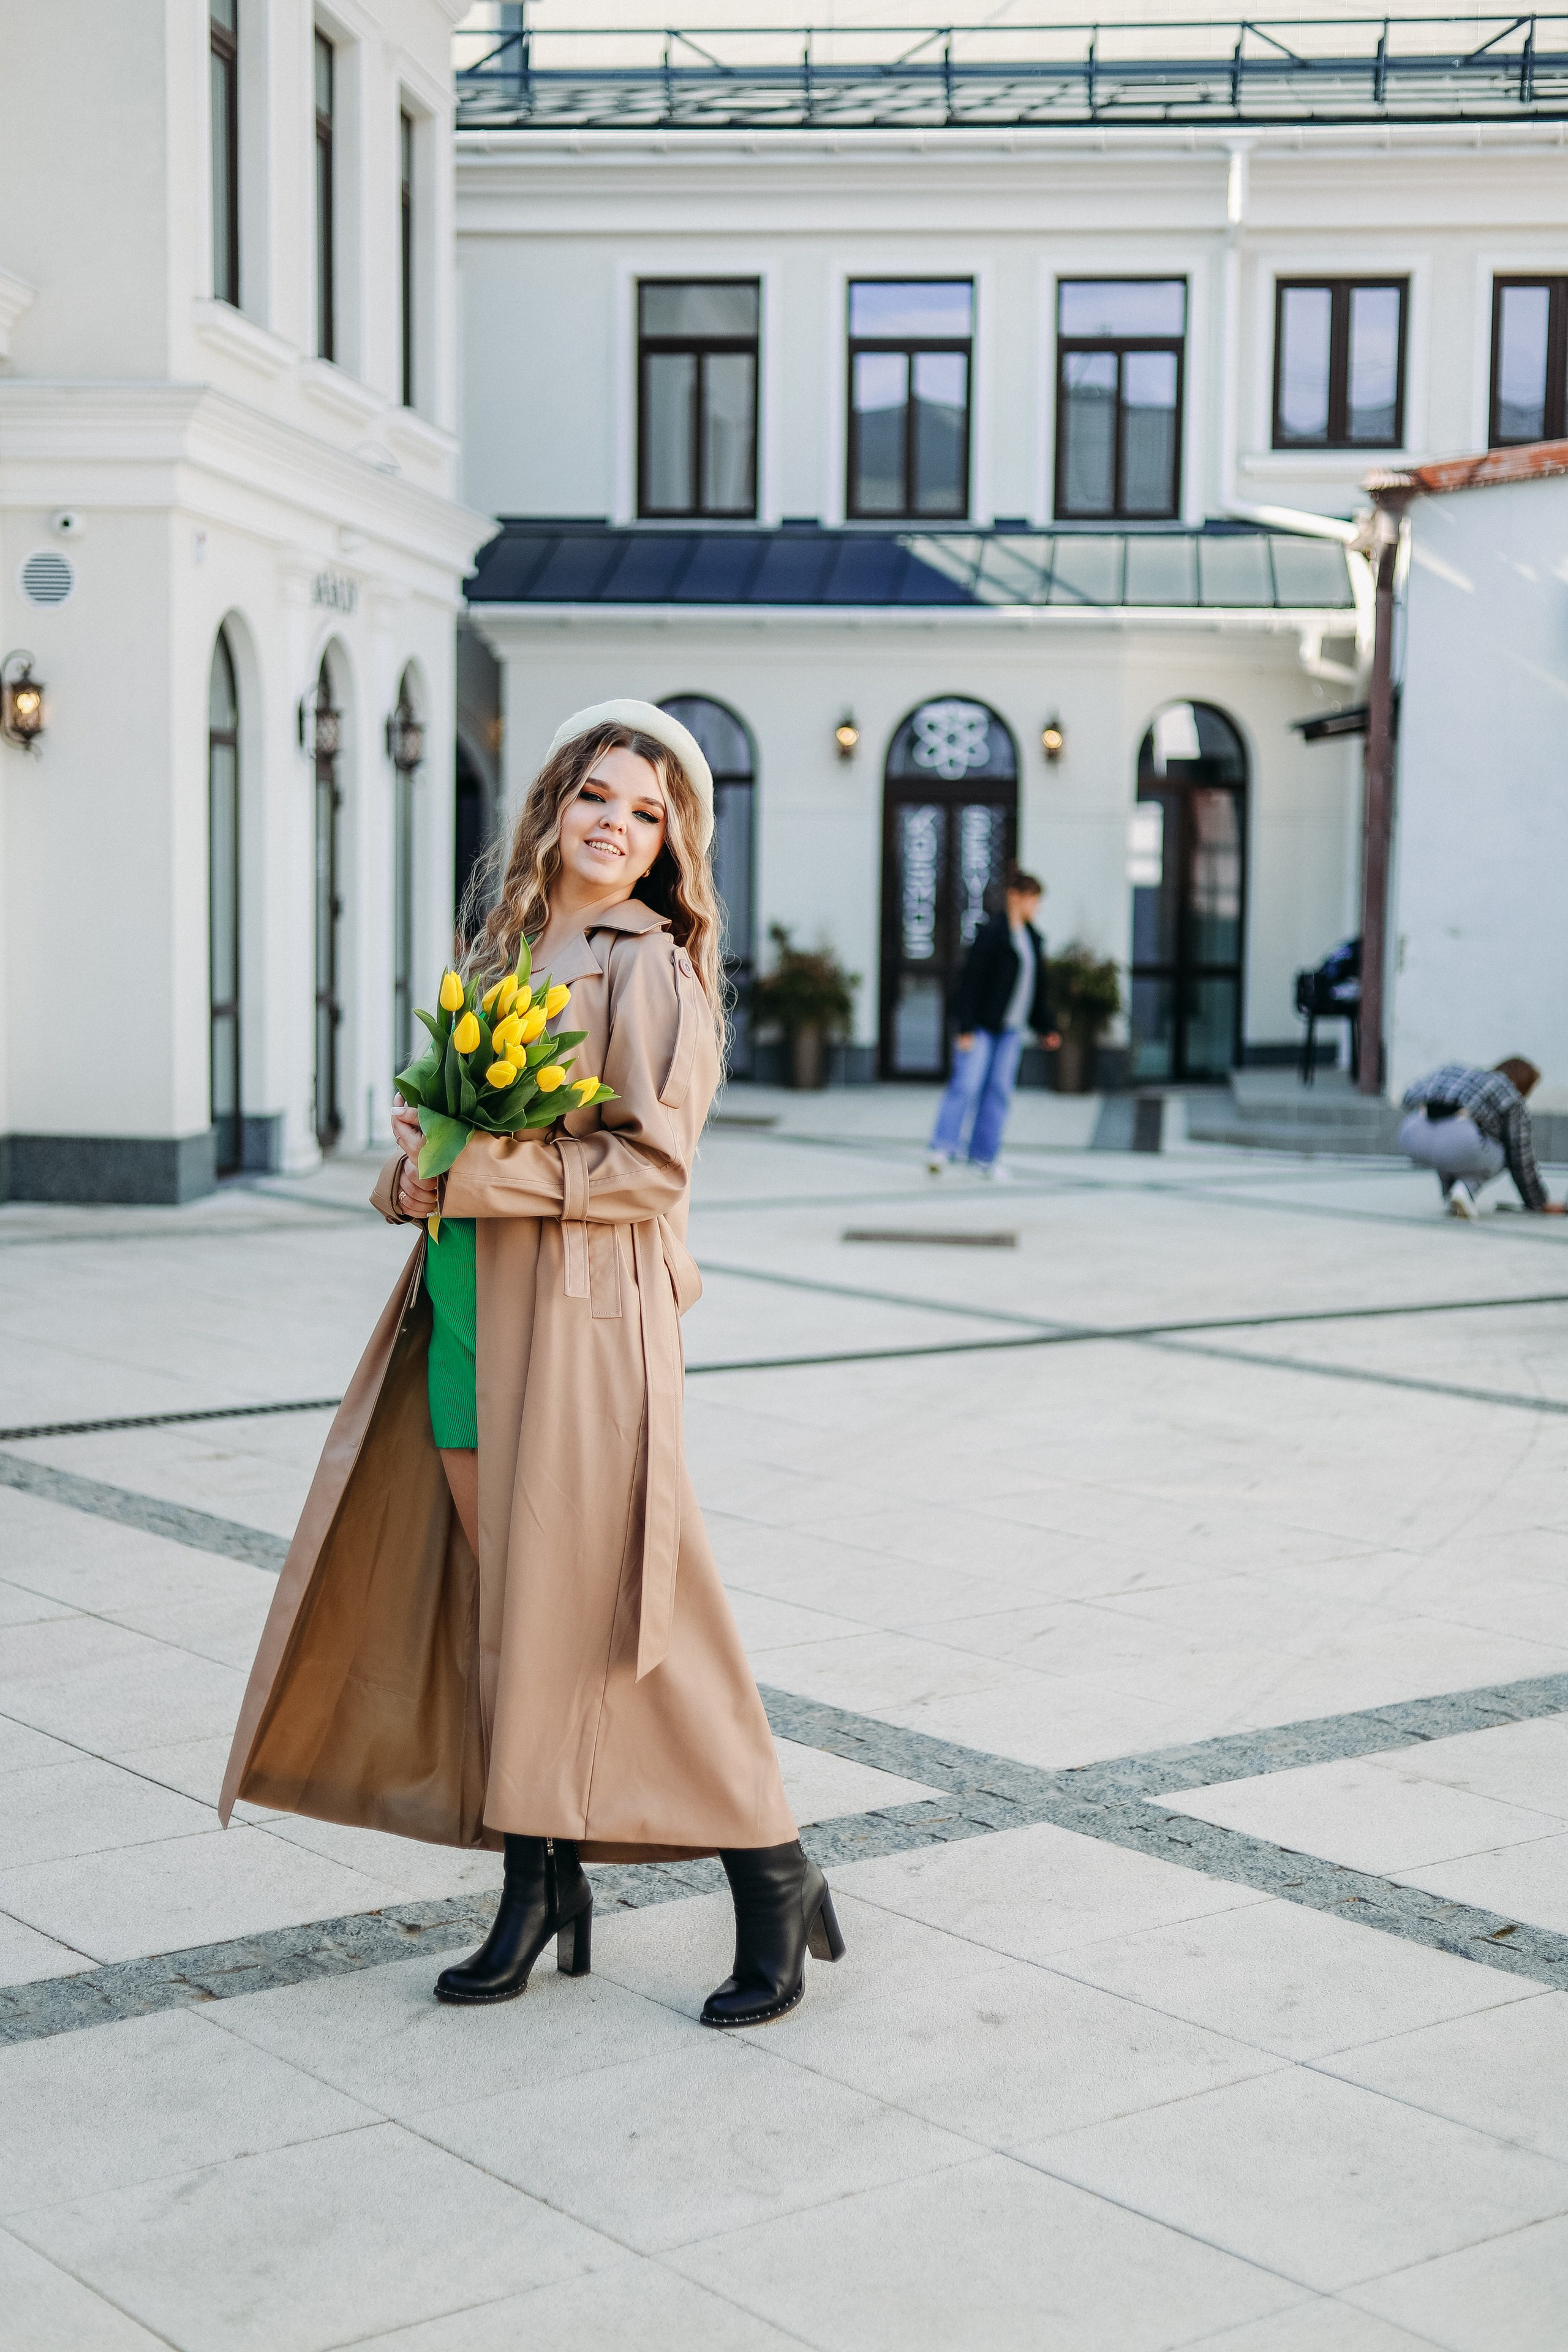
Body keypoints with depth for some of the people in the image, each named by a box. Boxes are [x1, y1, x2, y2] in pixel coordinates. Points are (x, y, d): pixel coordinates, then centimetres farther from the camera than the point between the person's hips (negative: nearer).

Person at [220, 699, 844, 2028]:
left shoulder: (652, 971, -6)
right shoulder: (503, 951, 16)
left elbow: (651, 1166, -14)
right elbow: (443, 1124, 21)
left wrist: (474, 1176, -16)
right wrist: (417, 1166, -1)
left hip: (583, 1311, -7)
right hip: (471, 1300, 7)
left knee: (591, 1599, -5)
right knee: (497, 1604, 9)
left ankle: (773, 1881, 7)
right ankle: (539, 1882, 20)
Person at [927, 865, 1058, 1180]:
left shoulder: (1033, 939, 12)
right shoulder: (991, 933, -12)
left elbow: (1037, 988, 20)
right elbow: (971, 980, -14)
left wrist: (1044, 1028, 18)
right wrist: (966, 1028, -18)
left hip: (1011, 1029, 7)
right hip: (982, 1026, -7)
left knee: (1000, 1090, 7)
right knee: (966, 1084, -12)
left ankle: (984, 1156, 13)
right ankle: (943, 1149, -12)